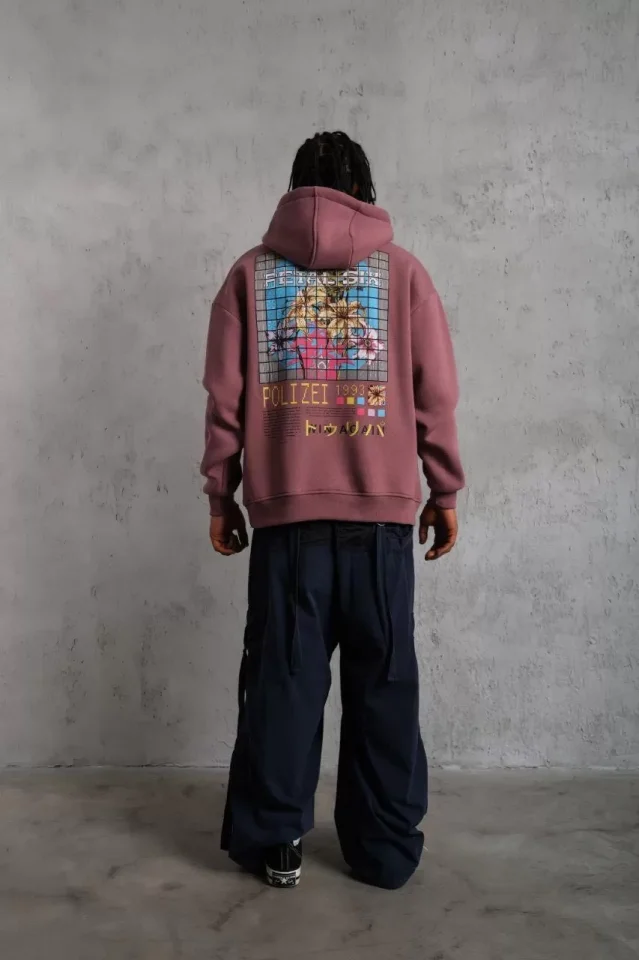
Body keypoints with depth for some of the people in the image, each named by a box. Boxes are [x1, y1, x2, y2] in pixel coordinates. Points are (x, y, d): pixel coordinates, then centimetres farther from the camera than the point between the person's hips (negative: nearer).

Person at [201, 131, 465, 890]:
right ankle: (386, 848, 17)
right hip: (383, 509, 0)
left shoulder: (251, 271, 8)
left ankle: (272, 841, 15)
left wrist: (220, 495, 10)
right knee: (384, 682, 8)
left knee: (282, 678, 8)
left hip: (285, 509, 1)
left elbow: (224, 396, 4)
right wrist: (444, 492, 10)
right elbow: (435, 395, 3)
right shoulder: (402, 269, 6)